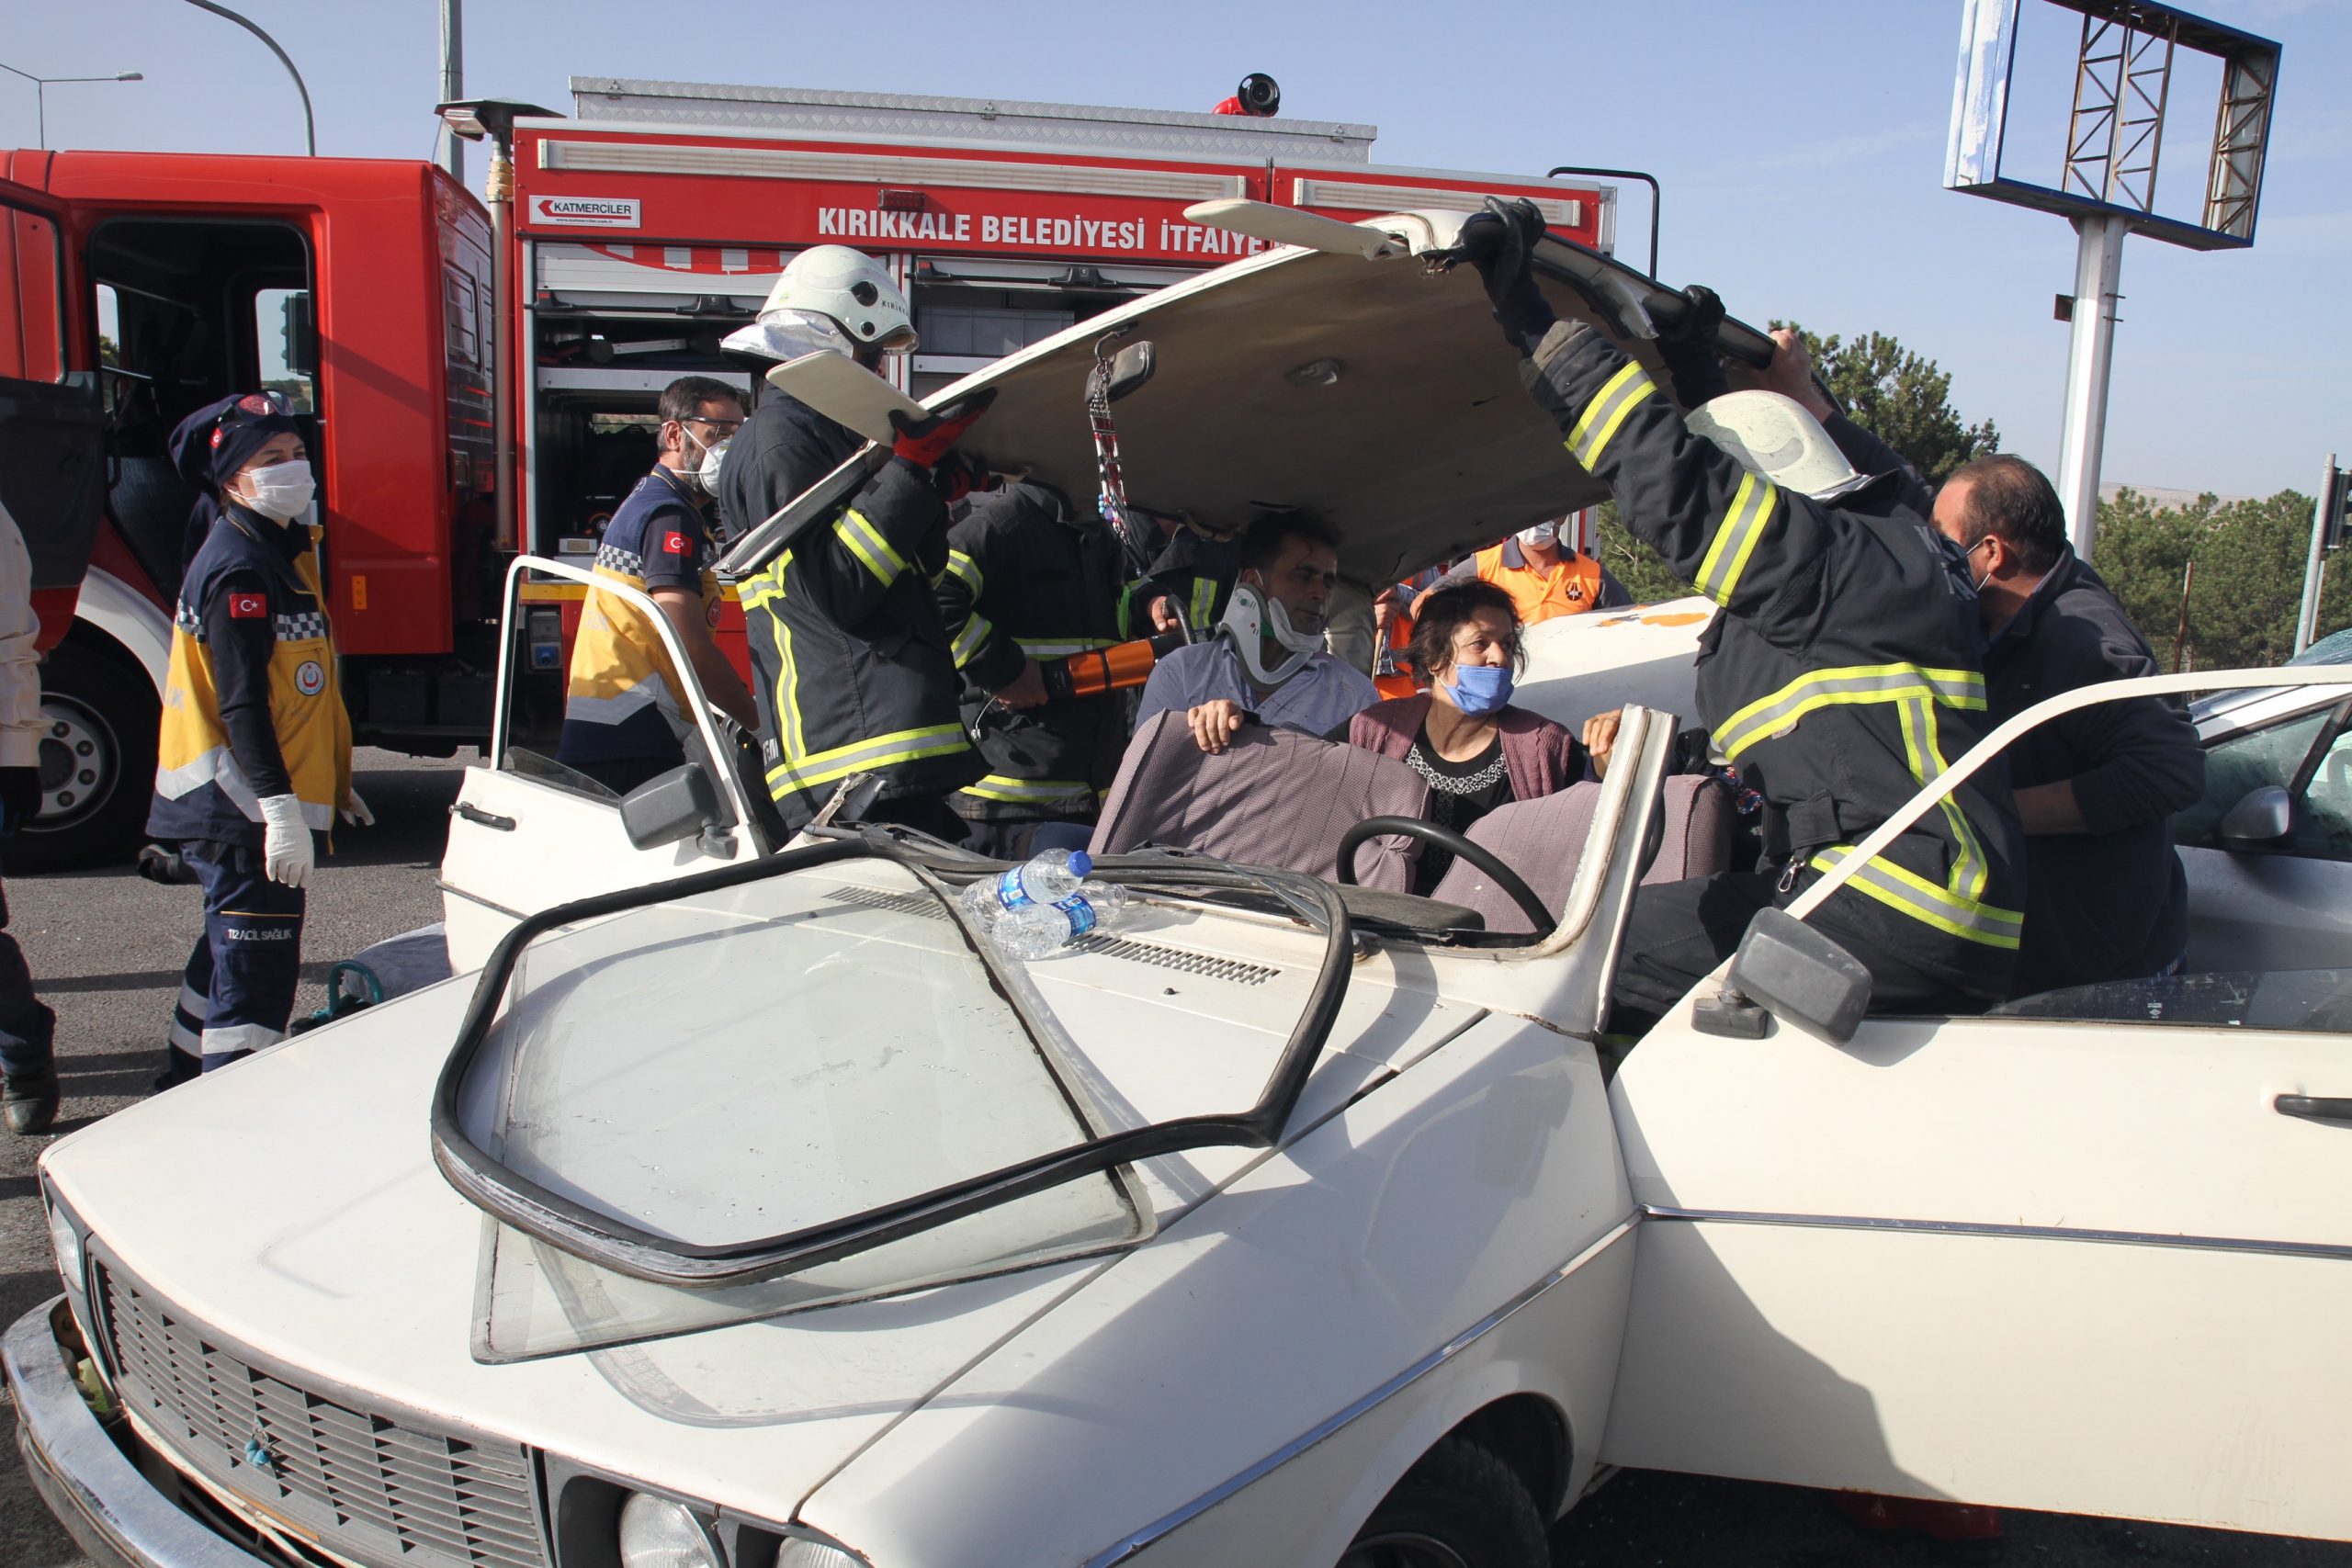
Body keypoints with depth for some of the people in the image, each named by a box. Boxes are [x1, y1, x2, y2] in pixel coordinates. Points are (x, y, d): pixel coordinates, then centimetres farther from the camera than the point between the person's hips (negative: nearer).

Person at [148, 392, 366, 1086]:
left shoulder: (284, 548, 14)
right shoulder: (237, 568, -17)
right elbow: (242, 705, -23)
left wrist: (334, 783, 24)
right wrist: (281, 809, -27)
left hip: (244, 810, 11)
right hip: (244, 810, -11)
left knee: (231, 951, 22)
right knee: (256, 974, -7)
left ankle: (187, 1089, 37)